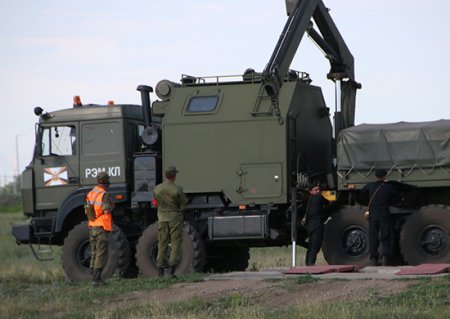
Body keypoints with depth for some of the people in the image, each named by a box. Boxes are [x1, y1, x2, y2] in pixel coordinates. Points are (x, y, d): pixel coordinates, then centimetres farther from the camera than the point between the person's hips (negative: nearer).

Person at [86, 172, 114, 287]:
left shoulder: (90, 194, 8)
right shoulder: (104, 195, -15)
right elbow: (107, 210, -19)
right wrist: (111, 204, -2)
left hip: (91, 226, 7)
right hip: (102, 227, -7)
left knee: (94, 253, 14)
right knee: (101, 254, -5)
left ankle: (94, 276, 18)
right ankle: (96, 279, -10)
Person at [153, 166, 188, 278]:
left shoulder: (157, 189, -2)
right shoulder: (177, 190, -14)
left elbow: (156, 203, 7)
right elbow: (184, 204, -9)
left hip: (162, 218, 4)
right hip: (175, 218, -4)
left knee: (162, 244, 11)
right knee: (176, 244, 1)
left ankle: (160, 271, 9)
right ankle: (172, 270, -8)